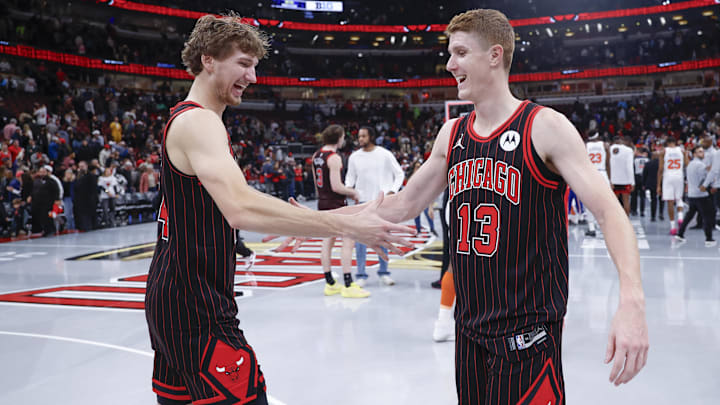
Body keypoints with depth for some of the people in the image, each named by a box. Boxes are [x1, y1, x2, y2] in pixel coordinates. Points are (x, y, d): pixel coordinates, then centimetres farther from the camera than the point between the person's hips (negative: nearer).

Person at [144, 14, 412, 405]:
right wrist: (347, 226, -34)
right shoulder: (198, 122, -17)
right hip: (196, 309, -11)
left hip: (174, 298, 11)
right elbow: (242, 208, -34)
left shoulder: (184, 119, 15)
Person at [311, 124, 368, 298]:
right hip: (336, 204, -9)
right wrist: (353, 192, -6)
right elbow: (336, 187, -22)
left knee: (327, 242, 12)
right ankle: (348, 286, -7)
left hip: (323, 204, 9)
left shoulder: (316, 155, 10)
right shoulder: (334, 158, -17)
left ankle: (330, 284, 18)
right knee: (348, 241, -5)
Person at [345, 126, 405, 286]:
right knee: (360, 239, -3)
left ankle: (383, 272, 19)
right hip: (362, 202, 1)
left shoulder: (385, 154, -2)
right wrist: (348, 187, -10)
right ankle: (361, 275, 3)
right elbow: (350, 177, 11)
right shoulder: (354, 157, 2)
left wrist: (392, 191, -9)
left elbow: (399, 174, 4)